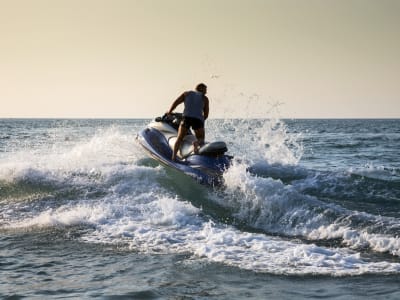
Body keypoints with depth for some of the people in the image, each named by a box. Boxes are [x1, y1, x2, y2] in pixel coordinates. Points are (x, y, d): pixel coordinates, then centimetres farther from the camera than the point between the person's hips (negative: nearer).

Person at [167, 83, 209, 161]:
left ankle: (174, 156, -10)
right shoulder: (205, 99, 21)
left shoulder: (187, 94, 23)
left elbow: (176, 102, 12)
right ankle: (197, 143, -25)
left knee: (179, 139, 9)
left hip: (187, 117, 1)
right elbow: (206, 115, 17)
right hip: (198, 118, -1)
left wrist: (169, 112, 24)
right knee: (201, 139, 11)